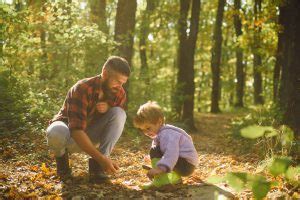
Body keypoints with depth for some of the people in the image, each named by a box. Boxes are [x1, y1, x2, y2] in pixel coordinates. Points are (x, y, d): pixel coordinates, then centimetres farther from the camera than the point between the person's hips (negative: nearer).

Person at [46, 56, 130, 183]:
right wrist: (102, 158, -46)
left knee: (119, 114, -23)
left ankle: (96, 164, -19)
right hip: (71, 135, -4)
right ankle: (61, 156, -4)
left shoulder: (119, 93, -11)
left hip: (91, 136, 4)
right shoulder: (82, 89, -28)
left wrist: (108, 108, -27)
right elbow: (77, 131, -36)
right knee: (56, 132, -41)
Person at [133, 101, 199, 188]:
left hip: (187, 165, -11)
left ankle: (161, 181, -24)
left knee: (154, 151, -18)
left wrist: (160, 168, -50)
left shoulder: (167, 134, -20)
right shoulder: (162, 134, 15)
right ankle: (175, 177, 20)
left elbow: (171, 153, -37)